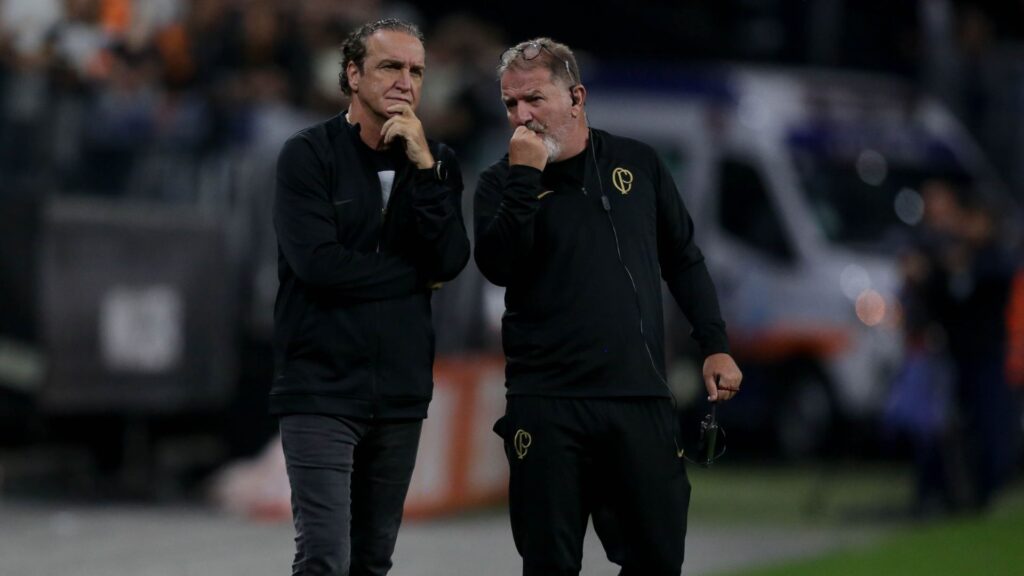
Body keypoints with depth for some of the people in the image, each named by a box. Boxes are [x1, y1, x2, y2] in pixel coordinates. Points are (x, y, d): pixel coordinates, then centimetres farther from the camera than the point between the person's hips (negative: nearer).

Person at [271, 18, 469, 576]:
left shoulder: (434, 162, 9)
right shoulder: (308, 155, -4)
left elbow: (451, 261, -5)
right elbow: (316, 262, -16)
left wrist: (423, 167, -14)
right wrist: (414, 275, -6)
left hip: (399, 395, 5)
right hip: (321, 389, -5)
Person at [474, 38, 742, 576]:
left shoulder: (636, 164, 9)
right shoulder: (503, 183, 2)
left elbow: (683, 260, 17)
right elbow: (498, 266, -16)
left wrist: (715, 346, 11)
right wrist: (525, 177, -19)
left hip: (641, 397, 2)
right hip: (547, 405, -2)